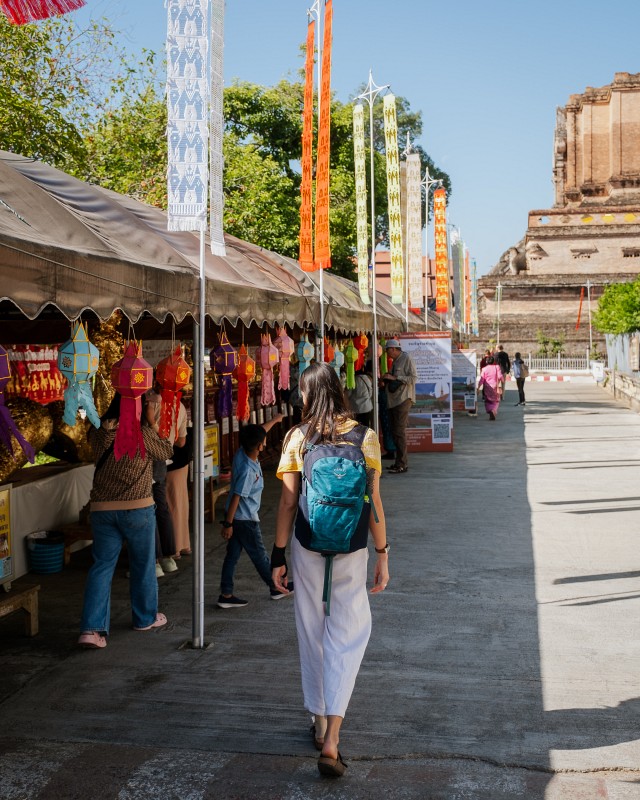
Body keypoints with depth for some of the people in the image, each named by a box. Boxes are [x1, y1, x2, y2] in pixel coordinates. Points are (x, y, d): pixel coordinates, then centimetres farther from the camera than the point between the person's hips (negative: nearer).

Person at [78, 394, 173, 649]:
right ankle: (145, 618, 30)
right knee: (143, 564, 15)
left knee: (102, 566, 7)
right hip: (137, 508, -3)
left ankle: (92, 627, -4)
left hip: (102, 509, 3)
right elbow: (166, 453, 4)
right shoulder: (143, 433, -12)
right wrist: (153, 426, 10)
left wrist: (107, 419, 16)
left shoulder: (98, 433, 0)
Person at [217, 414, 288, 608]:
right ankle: (276, 588, 25)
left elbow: (259, 433, 13)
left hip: (236, 517, 8)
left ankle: (226, 595, 13)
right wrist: (228, 524, -22)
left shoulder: (242, 452, -5)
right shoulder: (248, 470, -28)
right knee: (259, 556, 9)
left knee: (232, 555, 10)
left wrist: (274, 420, 28)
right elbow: (236, 497, -26)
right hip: (245, 519, -8)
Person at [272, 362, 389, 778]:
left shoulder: (298, 438, -4)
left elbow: (288, 501, -4)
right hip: (351, 548, -1)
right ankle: (331, 741, -3)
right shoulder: (365, 438, -5)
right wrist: (383, 554, 3)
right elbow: (373, 502, -5)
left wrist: (278, 555, 3)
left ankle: (320, 722, 31)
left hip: (307, 545, 1)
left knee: (312, 632, 17)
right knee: (347, 635, 5)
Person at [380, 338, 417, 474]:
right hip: (393, 400, 9)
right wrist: (386, 380, 9)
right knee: (394, 432, 10)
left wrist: (394, 378, -15)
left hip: (403, 399, -9)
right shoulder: (394, 361, 19)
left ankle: (402, 464, -7)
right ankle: (399, 462, 17)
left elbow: (413, 377, -15)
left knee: (399, 432, -10)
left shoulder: (407, 359, -6)